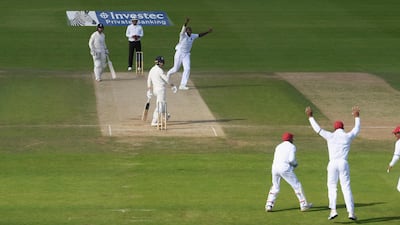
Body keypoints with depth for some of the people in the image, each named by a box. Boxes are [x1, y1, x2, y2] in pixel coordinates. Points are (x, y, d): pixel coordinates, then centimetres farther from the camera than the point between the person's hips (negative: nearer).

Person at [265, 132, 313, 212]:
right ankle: (304, 205, 7)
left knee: (275, 187, 21)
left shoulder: (278, 147, 22)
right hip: (285, 169, -5)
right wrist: (295, 164, 11)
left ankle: (269, 205, 8)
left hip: (275, 168, 5)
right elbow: (291, 159, -11)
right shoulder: (292, 146, 4)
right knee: (297, 185, 7)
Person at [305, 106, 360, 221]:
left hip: (332, 164, -1)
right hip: (344, 163, 1)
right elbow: (357, 129, 27)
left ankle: (333, 210, -9)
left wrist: (310, 117, 21)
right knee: (346, 187, 2)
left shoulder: (330, 136, 4)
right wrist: (356, 117, 42)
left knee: (332, 186, 6)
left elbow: (317, 129, 11)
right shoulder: (348, 136, 8)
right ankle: (351, 212, -4)